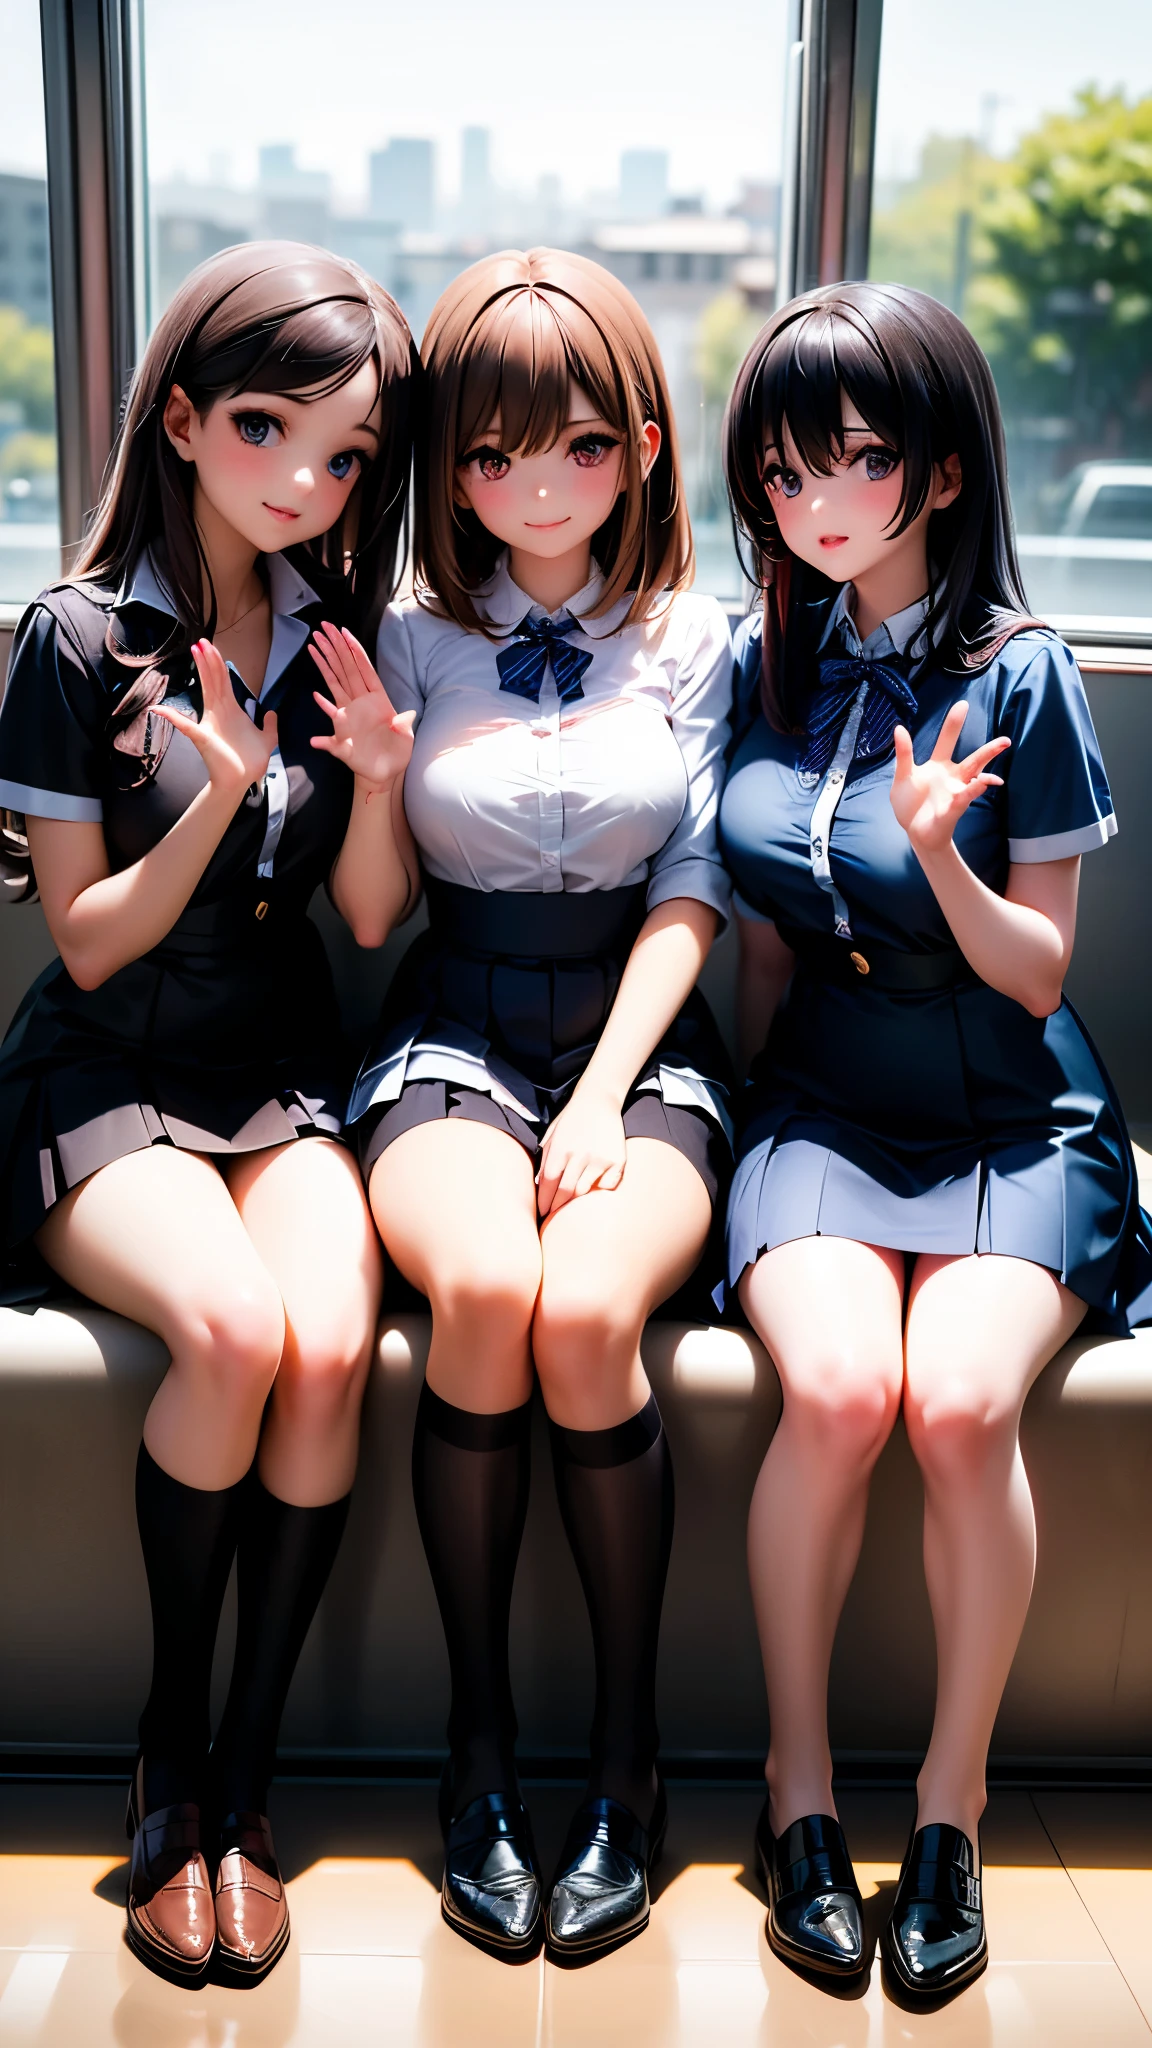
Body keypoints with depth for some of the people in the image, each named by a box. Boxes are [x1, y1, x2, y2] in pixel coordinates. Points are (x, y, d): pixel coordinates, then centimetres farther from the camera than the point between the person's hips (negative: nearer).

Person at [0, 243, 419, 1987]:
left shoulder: (345, 633, 7)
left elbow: (371, 917, 7)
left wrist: (381, 766, -11)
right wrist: (220, 793, -19)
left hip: (282, 1075, 3)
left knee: (333, 1342, -27)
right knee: (235, 1330, -31)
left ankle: (238, 1783, -7)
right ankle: (168, 1745, -4)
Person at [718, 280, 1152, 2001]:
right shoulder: (764, 667, 6)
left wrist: (936, 848, -20)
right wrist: (742, 1107, 12)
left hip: (1012, 1121, -2)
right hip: (822, 1108, 2)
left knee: (962, 1399, -29)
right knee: (838, 1383, -28)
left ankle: (953, 1798, -4)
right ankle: (799, 1780, -4)